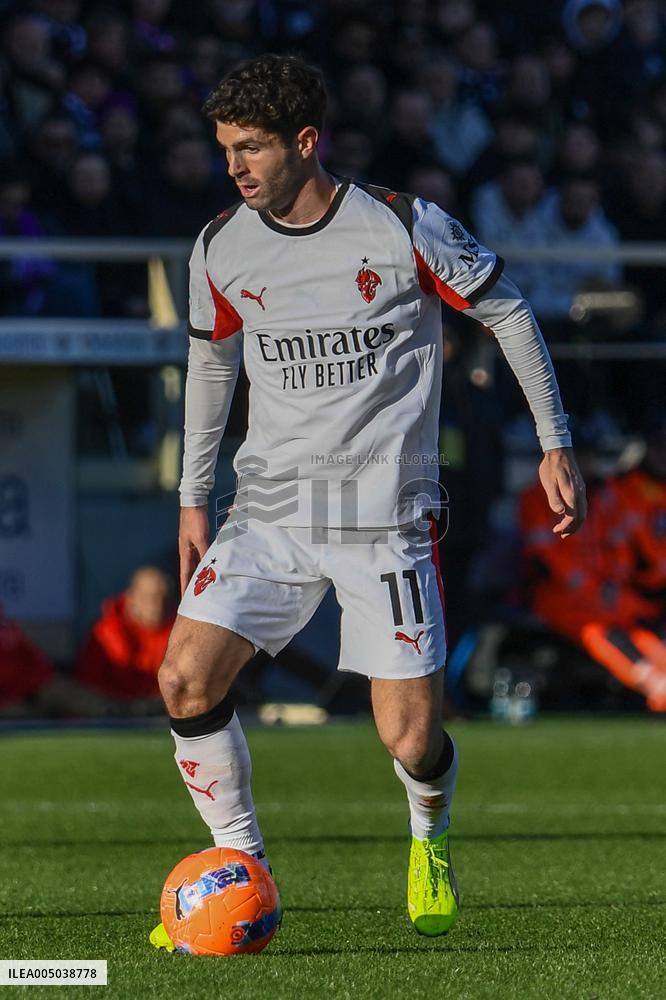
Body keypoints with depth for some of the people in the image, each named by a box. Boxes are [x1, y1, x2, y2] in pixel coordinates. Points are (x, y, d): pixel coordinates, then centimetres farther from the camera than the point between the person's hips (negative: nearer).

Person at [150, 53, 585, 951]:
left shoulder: (404, 228, -9)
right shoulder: (221, 250, 3)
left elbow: (507, 313, 3)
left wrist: (556, 446, 2)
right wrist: (194, 498, 20)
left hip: (387, 515, -3)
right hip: (271, 513, 3)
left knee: (411, 741, -8)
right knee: (187, 677, -16)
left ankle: (430, 840, 29)